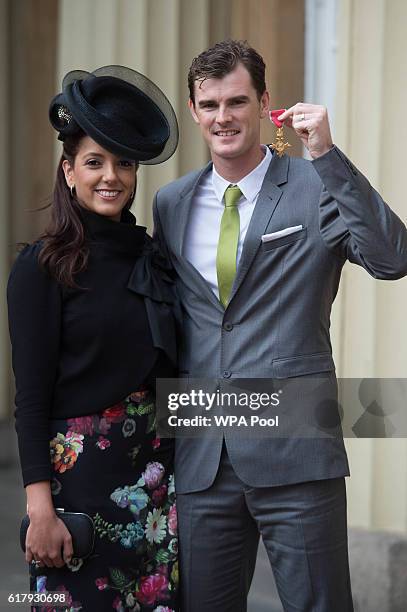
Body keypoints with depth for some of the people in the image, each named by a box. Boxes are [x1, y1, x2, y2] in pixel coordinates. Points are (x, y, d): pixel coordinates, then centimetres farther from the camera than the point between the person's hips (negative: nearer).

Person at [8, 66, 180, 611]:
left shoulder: (153, 256, 8)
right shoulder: (41, 267, -6)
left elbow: (168, 370, 11)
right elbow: (31, 396, -9)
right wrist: (40, 507, -15)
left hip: (157, 465, 5)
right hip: (79, 468, -5)